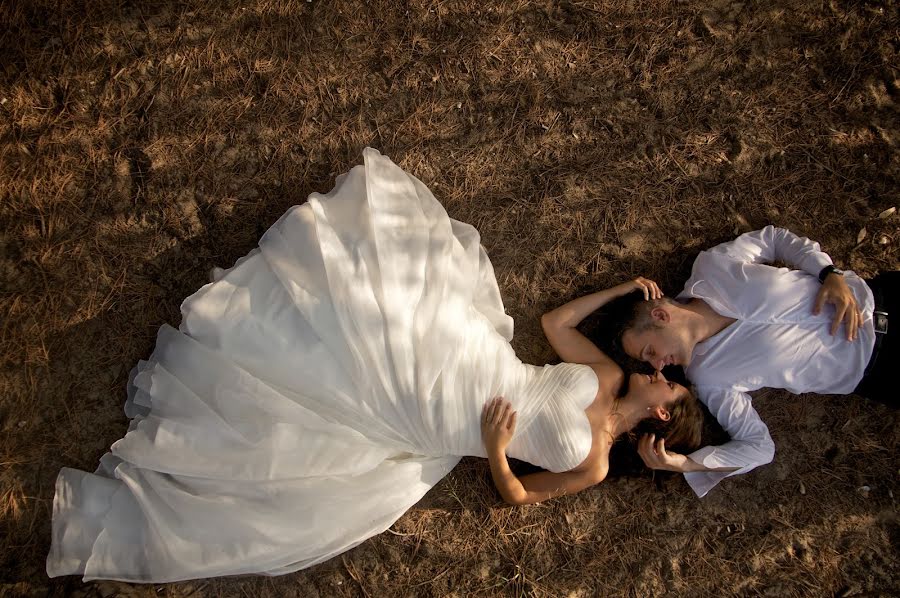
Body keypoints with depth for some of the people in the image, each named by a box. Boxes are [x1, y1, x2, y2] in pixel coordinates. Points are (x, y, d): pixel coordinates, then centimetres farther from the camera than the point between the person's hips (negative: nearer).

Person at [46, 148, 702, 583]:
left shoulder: (592, 465, -5)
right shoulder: (610, 376, 6)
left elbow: (518, 496, -5)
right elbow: (558, 320, 11)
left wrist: (495, 451, -24)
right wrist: (627, 288, 5)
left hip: (437, 415, -4)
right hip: (466, 362, 4)